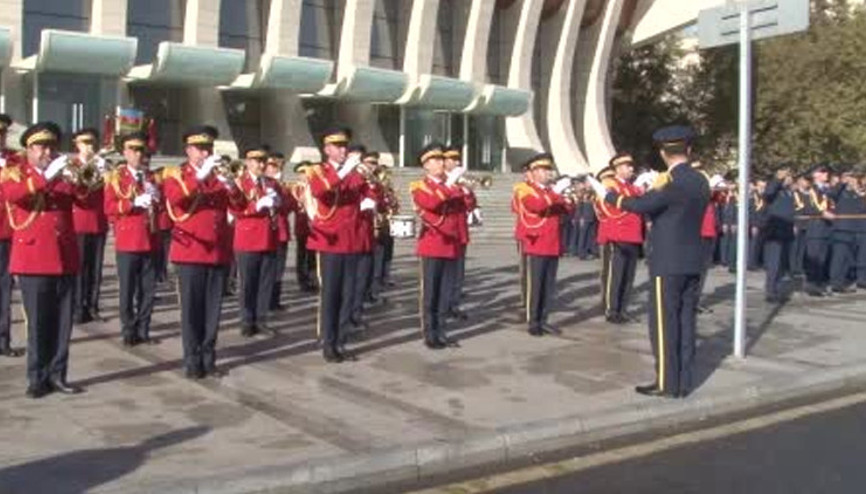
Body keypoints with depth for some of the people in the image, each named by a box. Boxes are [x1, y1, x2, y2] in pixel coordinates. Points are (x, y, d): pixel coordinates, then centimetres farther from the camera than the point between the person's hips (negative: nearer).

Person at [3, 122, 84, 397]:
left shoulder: (63, 175, 15)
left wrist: (76, 180, -18)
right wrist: (46, 177, -30)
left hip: (65, 258, 4)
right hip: (33, 258, -3)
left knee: (63, 322, 5)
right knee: (37, 322, 0)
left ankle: (57, 375, 14)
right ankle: (38, 378, 9)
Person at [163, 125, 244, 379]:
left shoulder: (218, 174, 15)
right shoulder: (176, 174, 3)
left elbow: (239, 204, 2)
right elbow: (175, 198, -20)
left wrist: (229, 184, -17)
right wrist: (200, 175, -27)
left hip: (219, 252, 4)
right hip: (190, 251, -4)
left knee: (213, 308, 6)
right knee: (192, 308, 0)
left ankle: (208, 359, 14)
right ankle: (193, 361, 7)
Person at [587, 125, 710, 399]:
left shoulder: (671, 181, -17)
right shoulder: (701, 181, 8)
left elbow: (641, 205, -27)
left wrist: (608, 195, -15)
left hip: (668, 263, -8)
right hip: (693, 262, 8)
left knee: (664, 323, 0)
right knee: (686, 321, 10)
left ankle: (667, 383, 5)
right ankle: (683, 382, 16)